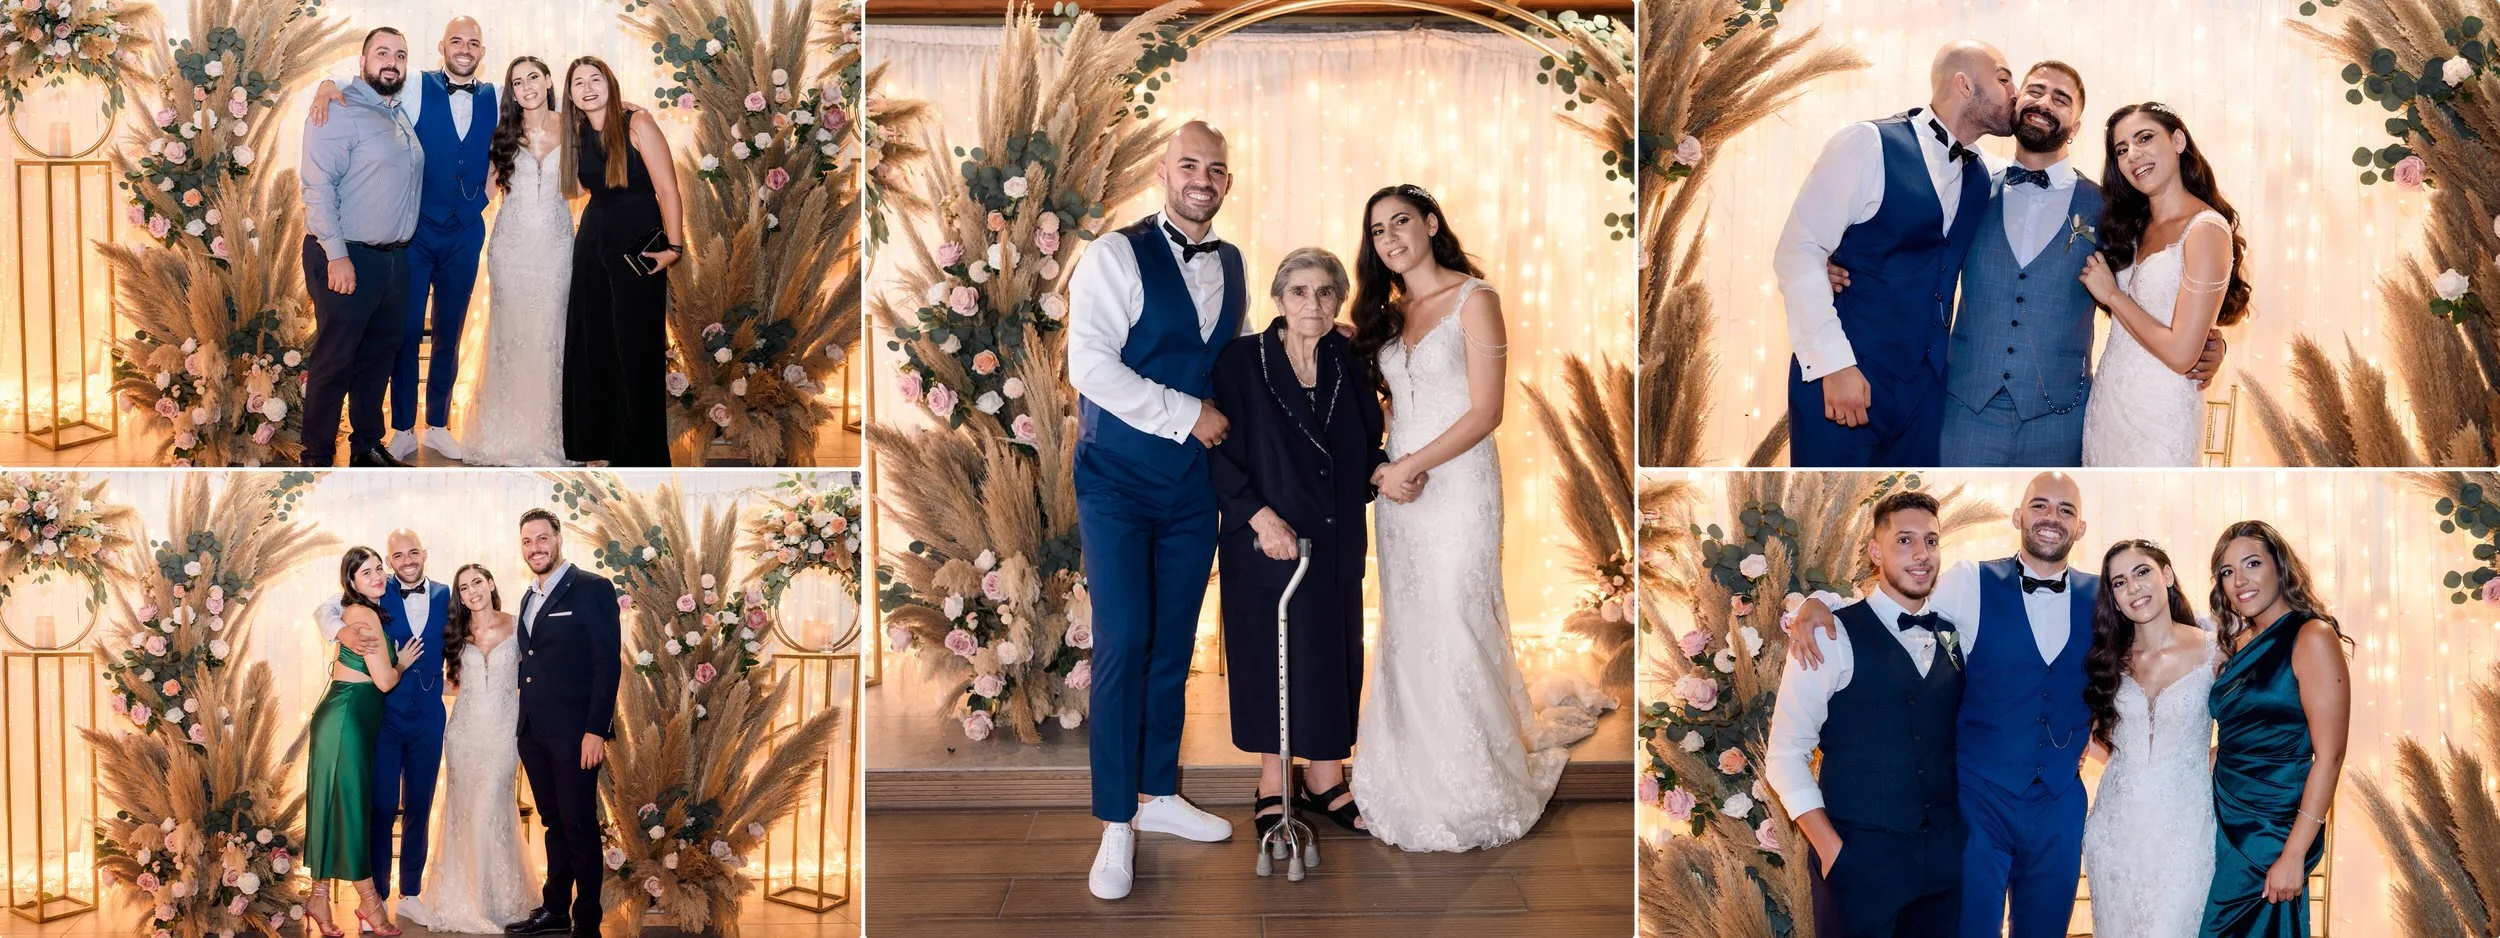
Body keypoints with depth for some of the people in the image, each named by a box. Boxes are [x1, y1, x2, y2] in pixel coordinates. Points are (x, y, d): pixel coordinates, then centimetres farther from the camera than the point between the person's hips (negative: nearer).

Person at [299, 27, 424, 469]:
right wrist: (336, 255, -21)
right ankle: (317, 457, 7)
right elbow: (318, 186, -17)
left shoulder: (401, 116, 14)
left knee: (379, 356, 15)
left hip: (394, 257, 8)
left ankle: (367, 445, 26)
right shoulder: (341, 110, -11)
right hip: (347, 257, -8)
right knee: (333, 362, -1)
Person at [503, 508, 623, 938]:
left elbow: (608, 662, -12)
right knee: (553, 823, 14)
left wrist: (596, 729, -17)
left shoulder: (592, 589, -8)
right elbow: (531, 664, 17)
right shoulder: (529, 598, 15)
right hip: (533, 731, 7)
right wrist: (522, 724, 10)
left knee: (579, 827, -1)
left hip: (573, 733, -7)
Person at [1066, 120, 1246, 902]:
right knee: (1122, 646, -7)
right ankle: (1116, 826, 2)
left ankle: (1159, 795, 25)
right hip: (1119, 481, -5)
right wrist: (1187, 415, -16)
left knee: (1174, 646, 11)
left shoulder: (1232, 265, 9)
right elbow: (1088, 363, -19)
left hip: (1195, 485, 5)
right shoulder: (1117, 255, -10)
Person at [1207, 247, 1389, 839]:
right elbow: (1219, 454, -10)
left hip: (1336, 543, 4)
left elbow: (1366, 444, 10)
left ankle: (1325, 780, 22)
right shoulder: (1242, 361, -7)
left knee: (1332, 653, 8)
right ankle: (1272, 783, 19)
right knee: (1267, 653, 5)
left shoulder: (1347, 363, 4)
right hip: (1263, 540, -3)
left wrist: (1384, 470, -12)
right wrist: (1260, 516, -19)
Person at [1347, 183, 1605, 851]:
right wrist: (1385, 469, -5)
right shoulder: (1387, 313, 12)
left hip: (1458, 482, -6)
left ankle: (1475, 789, 10)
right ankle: (1417, 774, 19)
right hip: (1400, 486, 6)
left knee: (1457, 626, -3)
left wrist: (1411, 466, -15)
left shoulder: (1474, 299, -7)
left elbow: (1486, 410, -12)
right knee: (1406, 626, 8)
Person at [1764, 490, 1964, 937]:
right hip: (1859, 858, -5)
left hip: (1944, 857, 5)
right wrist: (1831, 850, -14)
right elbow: (1785, 757, -8)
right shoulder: (1833, 636, -7)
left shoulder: (1953, 636, 10)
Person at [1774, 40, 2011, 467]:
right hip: (1840, 377, -6)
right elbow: (1798, 252, -13)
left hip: (1926, 385, 6)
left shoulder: (1980, 178, 10)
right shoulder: (1869, 145, -9)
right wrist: (1834, 364, -19)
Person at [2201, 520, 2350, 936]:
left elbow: (2329, 755, -16)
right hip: (2224, 821, 7)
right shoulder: (2239, 642, 10)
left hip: (2272, 830, -7)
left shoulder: (2312, 637, -12)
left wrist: (2294, 855, -20)